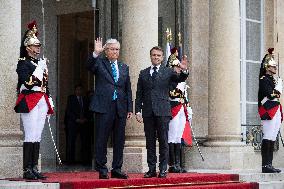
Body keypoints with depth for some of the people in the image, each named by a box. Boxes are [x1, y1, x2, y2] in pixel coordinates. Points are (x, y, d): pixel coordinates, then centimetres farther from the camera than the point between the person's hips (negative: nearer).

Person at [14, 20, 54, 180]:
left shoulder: (41, 63, 20)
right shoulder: (23, 63, -4)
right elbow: (28, 82, -18)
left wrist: (50, 102, 18)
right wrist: (40, 68, -15)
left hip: (42, 102, 8)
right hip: (29, 102, -8)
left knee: (38, 136, 7)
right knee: (31, 136, -11)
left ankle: (34, 169, 9)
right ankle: (27, 170, -9)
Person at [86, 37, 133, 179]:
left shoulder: (124, 67, 17)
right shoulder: (99, 63, 6)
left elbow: (128, 89, 16)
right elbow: (89, 66, -16)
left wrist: (129, 108, 10)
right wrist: (96, 53, -31)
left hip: (120, 109, 4)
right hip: (104, 107, -4)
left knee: (119, 140, 6)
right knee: (101, 140, -1)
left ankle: (117, 169, 14)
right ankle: (102, 170, 5)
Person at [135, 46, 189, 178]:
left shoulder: (168, 72, 7)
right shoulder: (143, 73, 13)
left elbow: (180, 79, -10)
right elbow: (139, 94, 11)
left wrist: (184, 71, -31)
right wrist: (138, 111, 3)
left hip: (162, 111, -2)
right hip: (148, 112, 2)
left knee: (163, 141, -1)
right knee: (150, 142, 6)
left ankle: (163, 169, 3)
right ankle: (151, 169, 11)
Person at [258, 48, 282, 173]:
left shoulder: (273, 80, 20)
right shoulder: (264, 80, -8)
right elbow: (271, 95, -18)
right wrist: (279, 85, -7)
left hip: (276, 112, 9)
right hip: (268, 112, -9)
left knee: (272, 139, 8)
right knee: (268, 138, -11)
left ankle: (269, 165, 10)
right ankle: (265, 166, -11)